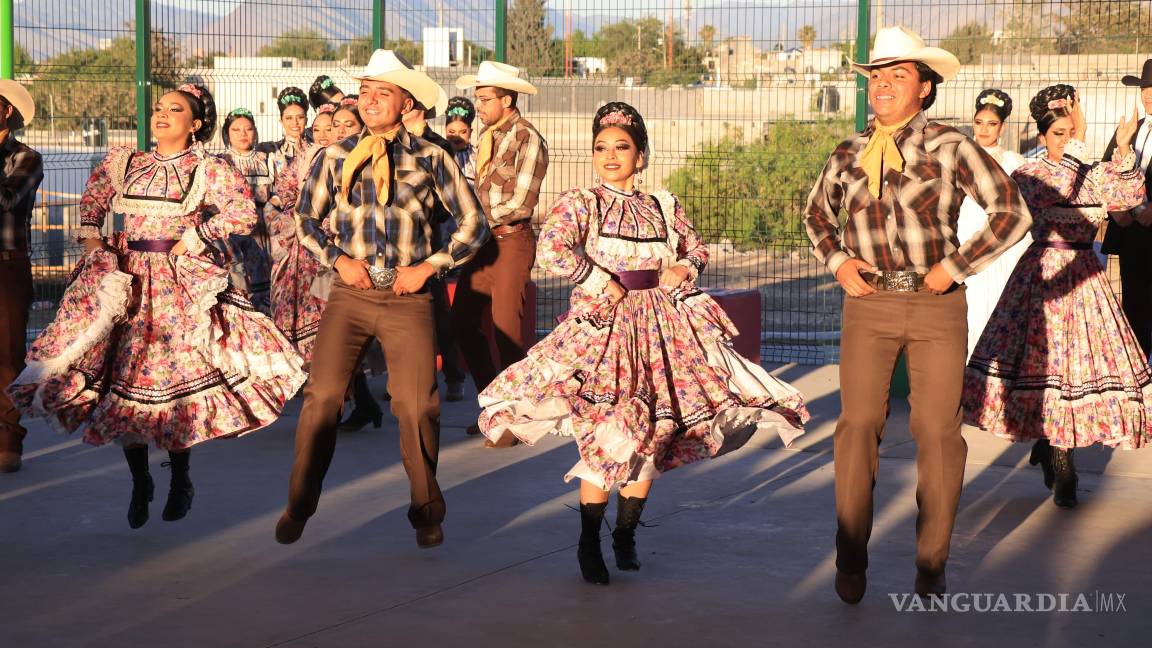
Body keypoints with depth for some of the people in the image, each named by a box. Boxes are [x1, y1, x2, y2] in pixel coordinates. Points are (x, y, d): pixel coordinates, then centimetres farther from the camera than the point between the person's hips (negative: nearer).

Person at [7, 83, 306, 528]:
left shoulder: (209, 170, -1)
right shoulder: (124, 163, 11)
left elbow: (244, 212, -12)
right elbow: (91, 202, 22)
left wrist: (193, 238, -12)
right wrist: (92, 242, 6)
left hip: (180, 282, -3)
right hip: (127, 279, 4)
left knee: (179, 374, -4)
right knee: (124, 374, 1)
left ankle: (180, 481, 13)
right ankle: (139, 483, 14)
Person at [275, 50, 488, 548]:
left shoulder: (431, 159, 1)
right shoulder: (335, 157, 4)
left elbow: (473, 223, 7)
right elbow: (305, 217, 14)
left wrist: (429, 266, -2)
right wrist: (337, 259, -1)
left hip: (407, 297, -1)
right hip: (349, 294, 1)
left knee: (416, 405, -3)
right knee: (322, 396, -7)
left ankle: (426, 511, 16)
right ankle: (299, 505, 7)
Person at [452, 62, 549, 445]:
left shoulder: (528, 139, -12)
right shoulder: (488, 135, 13)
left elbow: (519, 204, -16)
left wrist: (482, 217, -8)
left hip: (512, 241, -8)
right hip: (484, 240, 8)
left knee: (505, 329, -6)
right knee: (463, 323, 9)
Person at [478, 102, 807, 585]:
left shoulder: (664, 207, 10)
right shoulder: (579, 204, -2)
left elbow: (696, 248, 21)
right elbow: (551, 251, -18)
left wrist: (684, 267, 0)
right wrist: (602, 284, -16)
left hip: (661, 326, 4)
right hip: (602, 325, -4)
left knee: (652, 435, 5)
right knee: (604, 438, -10)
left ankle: (626, 535, 22)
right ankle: (589, 545, 5)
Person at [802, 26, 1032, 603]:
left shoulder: (949, 147, -5)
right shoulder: (848, 155, 6)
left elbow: (1011, 212, -6)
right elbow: (817, 212, 25)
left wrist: (955, 266, -8)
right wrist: (836, 260, 7)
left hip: (936, 304, -2)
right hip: (868, 304, 2)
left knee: (937, 430, 2)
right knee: (858, 425, -4)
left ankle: (932, 562, 15)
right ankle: (850, 561, 7)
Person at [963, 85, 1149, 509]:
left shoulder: (1093, 176, 11)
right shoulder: (1028, 175, -2)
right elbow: (1053, 193, -23)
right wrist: (1078, 141, -27)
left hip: (1085, 278, 4)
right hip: (1043, 277, -4)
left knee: (1086, 359, -1)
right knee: (1046, 360, -6)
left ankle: (1049, 444, 19)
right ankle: (1062, 470, 3)